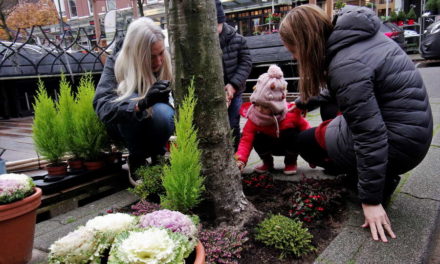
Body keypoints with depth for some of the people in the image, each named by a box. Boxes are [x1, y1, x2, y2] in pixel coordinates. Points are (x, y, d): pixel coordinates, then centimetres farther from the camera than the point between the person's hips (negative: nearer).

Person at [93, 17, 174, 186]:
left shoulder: (167, 63, -18)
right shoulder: (117, 63, -22)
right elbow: (102, 105, -37)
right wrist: (142, 103, -53)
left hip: (154, 124, 1)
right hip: (125, 126, -1)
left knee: (162, 111, -35)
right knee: (131, 98, -35)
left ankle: (157, 157, -4)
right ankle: (136, 160, -12)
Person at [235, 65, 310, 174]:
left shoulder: (291, 112, -27)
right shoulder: (254, 118, -24)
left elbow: (304, 126, -13)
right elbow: (246, 140, -31)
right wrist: (240, 160, -49)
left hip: (289, 145, -1)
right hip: (270, 147, 2)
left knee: (292, 133, -33)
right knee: (258, 140, -28)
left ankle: (291, 163, -3)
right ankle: (267, 162, 6)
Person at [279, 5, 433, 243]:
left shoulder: (346, 66, -26)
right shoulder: (354, 36, 3)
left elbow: (371, 137, -27)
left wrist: (370, 200, -20)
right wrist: (303, 101, 20)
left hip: (400, 143, -9)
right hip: (416, 126, 9)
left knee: (305, 142, 4)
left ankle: (380, 181, 5)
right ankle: (380, 176, 16)